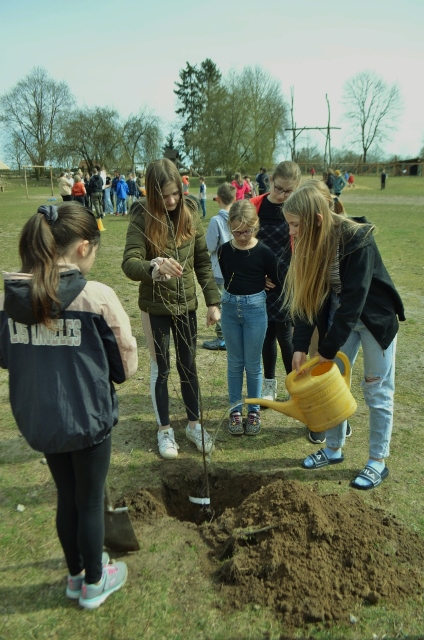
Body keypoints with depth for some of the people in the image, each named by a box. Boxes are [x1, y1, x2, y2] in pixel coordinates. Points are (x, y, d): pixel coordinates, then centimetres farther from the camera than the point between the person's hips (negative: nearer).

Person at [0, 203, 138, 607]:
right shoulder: (98, 296, -21)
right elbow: (127, 364, -12)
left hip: (37, 418, 5)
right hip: (88, 417, -5)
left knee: (66, 497, 25)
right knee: (91, 501, 17)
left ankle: (75, 575, 46)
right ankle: (94, 583, 39)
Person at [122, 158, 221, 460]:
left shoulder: (190, 212, -5)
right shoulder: (142, 217, -15)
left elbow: (203, 261, 1)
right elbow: (129, 263, -26)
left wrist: (213, 301, -1)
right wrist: (154, 267, -47)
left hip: (186, 304, 3)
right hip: (155, 307, -2)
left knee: (189, 366, 14)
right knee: (161, 369, 11)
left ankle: (194, 424, 33)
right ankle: (165, 429, 29)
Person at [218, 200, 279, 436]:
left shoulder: (264, 252, -12)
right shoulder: (225, 250, -2)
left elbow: (277, 282, -4)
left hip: (255, 309, -3)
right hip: (230, 307, 3)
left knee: (253, 363, 8)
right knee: (234, 362, 12)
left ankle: (254, 410, 25)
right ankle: (235, 409, 25)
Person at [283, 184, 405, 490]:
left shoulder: (358, 241, -29)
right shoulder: (311, 244, -9)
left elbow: (353, 299, -30)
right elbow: (308, 296, -9)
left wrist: (329, 347, -26)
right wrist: (300, 346, -15)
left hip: (376, 318, -6)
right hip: (340, 316, 6)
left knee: (377, 390, 4)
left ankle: (378, 462, 20)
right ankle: (334, 449, 28)